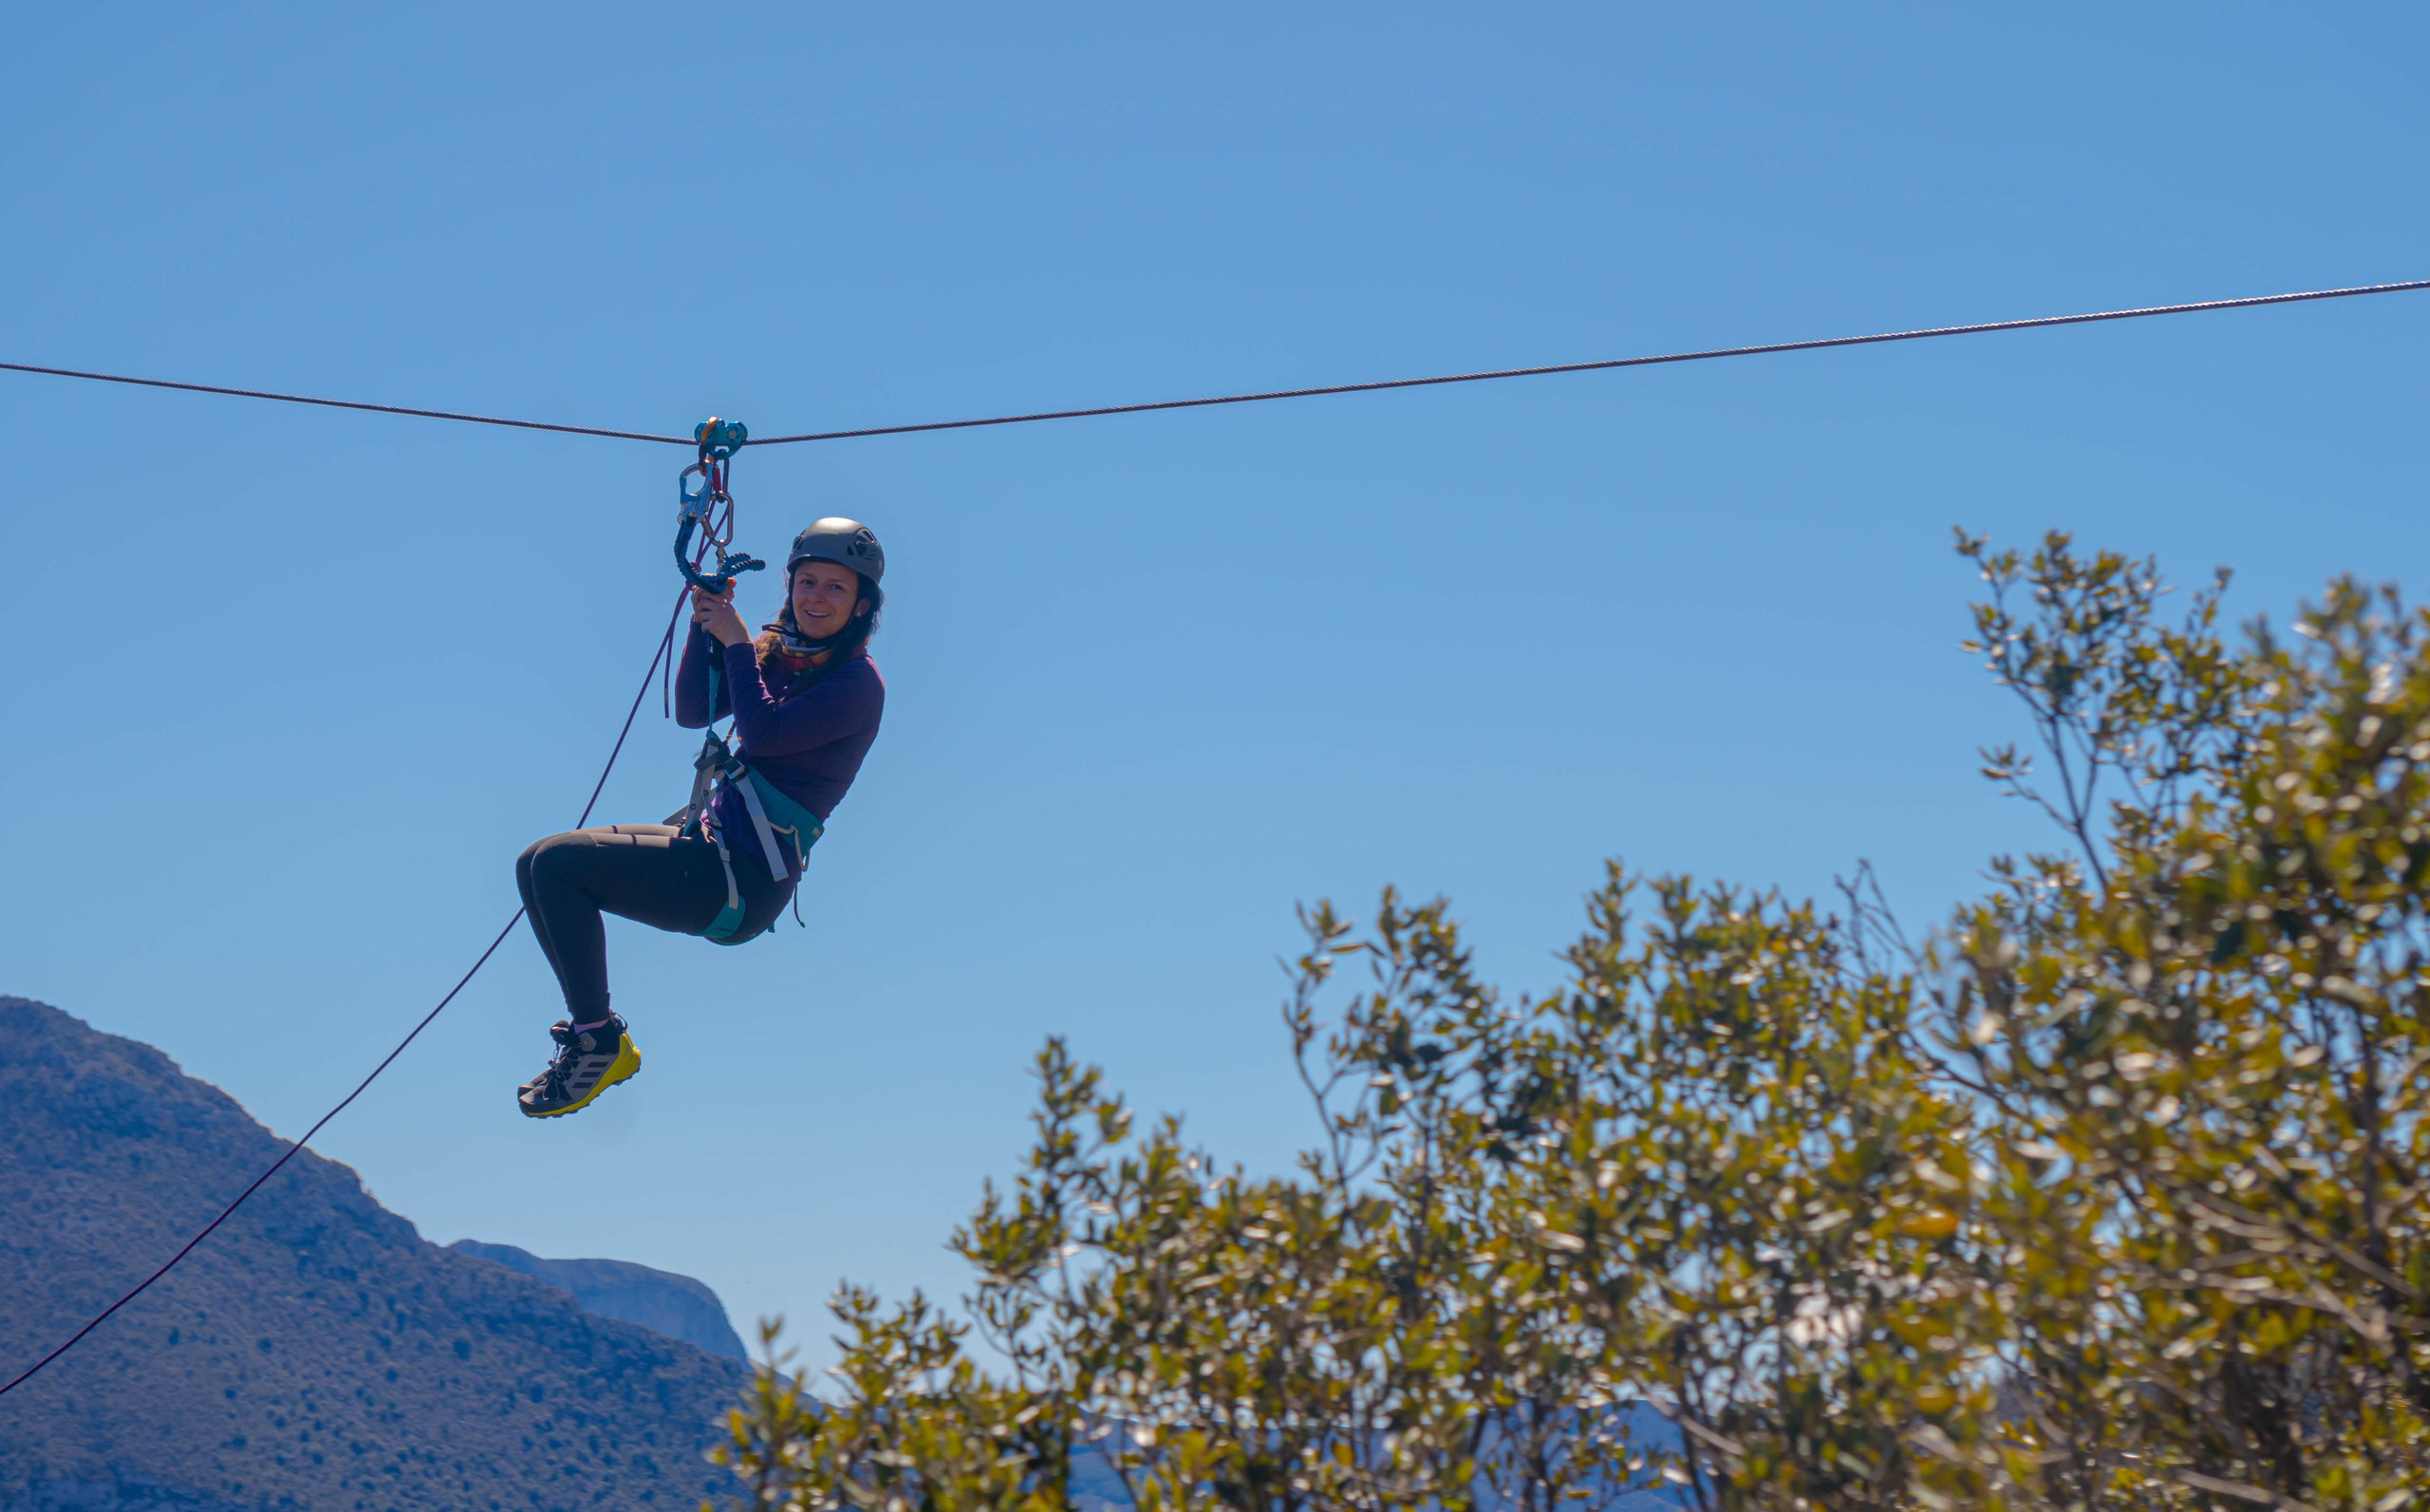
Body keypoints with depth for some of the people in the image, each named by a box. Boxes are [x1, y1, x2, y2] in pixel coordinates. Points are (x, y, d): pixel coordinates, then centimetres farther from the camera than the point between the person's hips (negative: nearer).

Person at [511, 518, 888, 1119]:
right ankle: (590, 1030, 14)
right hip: (709, 839, 9)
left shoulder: (858, 683, -12)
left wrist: (736, 642, -12)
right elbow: (692, 711, 8)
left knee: (556, 864, -19)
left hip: (743, 881, -9)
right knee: (538, 865, 11)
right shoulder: (777, 652, 12)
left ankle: (600, 1040, -8)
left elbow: (762, 734, -23)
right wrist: (705, 624, -3)